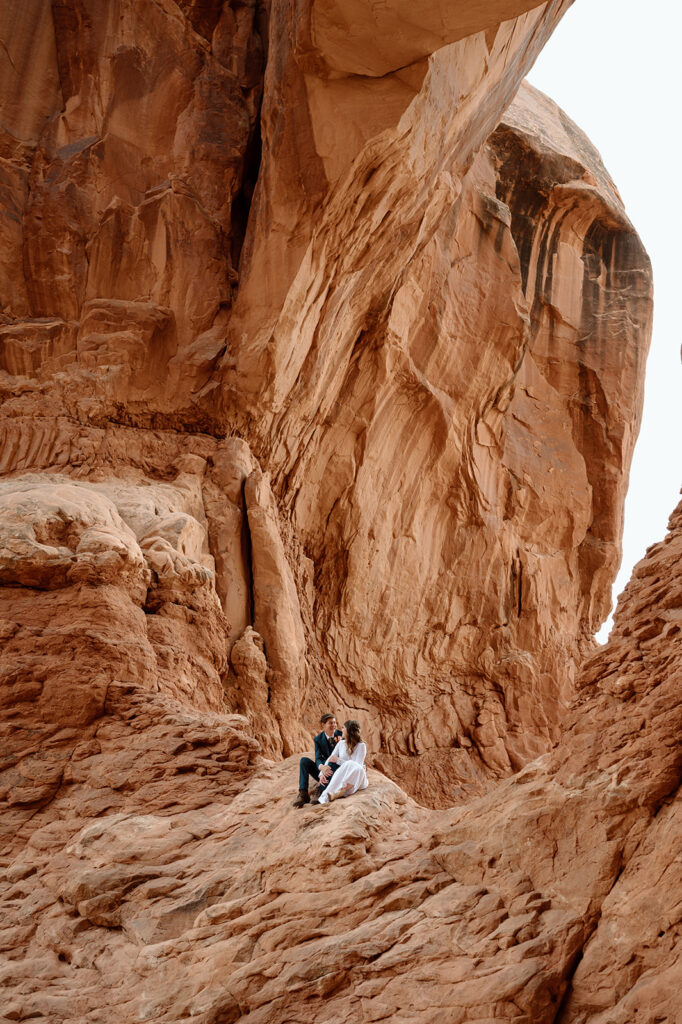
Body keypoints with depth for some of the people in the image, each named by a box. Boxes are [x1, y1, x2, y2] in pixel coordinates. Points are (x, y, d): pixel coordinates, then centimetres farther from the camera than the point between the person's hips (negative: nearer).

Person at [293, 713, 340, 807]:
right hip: (324, 773, 3)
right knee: (304, 761, -17)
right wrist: (322, 767, -38)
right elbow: (318, 759, -14)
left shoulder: (341, 735, -4)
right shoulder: (318, 739, -1)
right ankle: (303, 793, -26)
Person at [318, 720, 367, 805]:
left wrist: (338, 760, -16)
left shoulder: (361, 746, -5)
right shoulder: (341, 743, 12)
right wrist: (322, 773, -10)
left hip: (358, 779, -4)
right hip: (343, 776, 4)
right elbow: (330, 759, 9)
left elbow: (357, 765, -16)